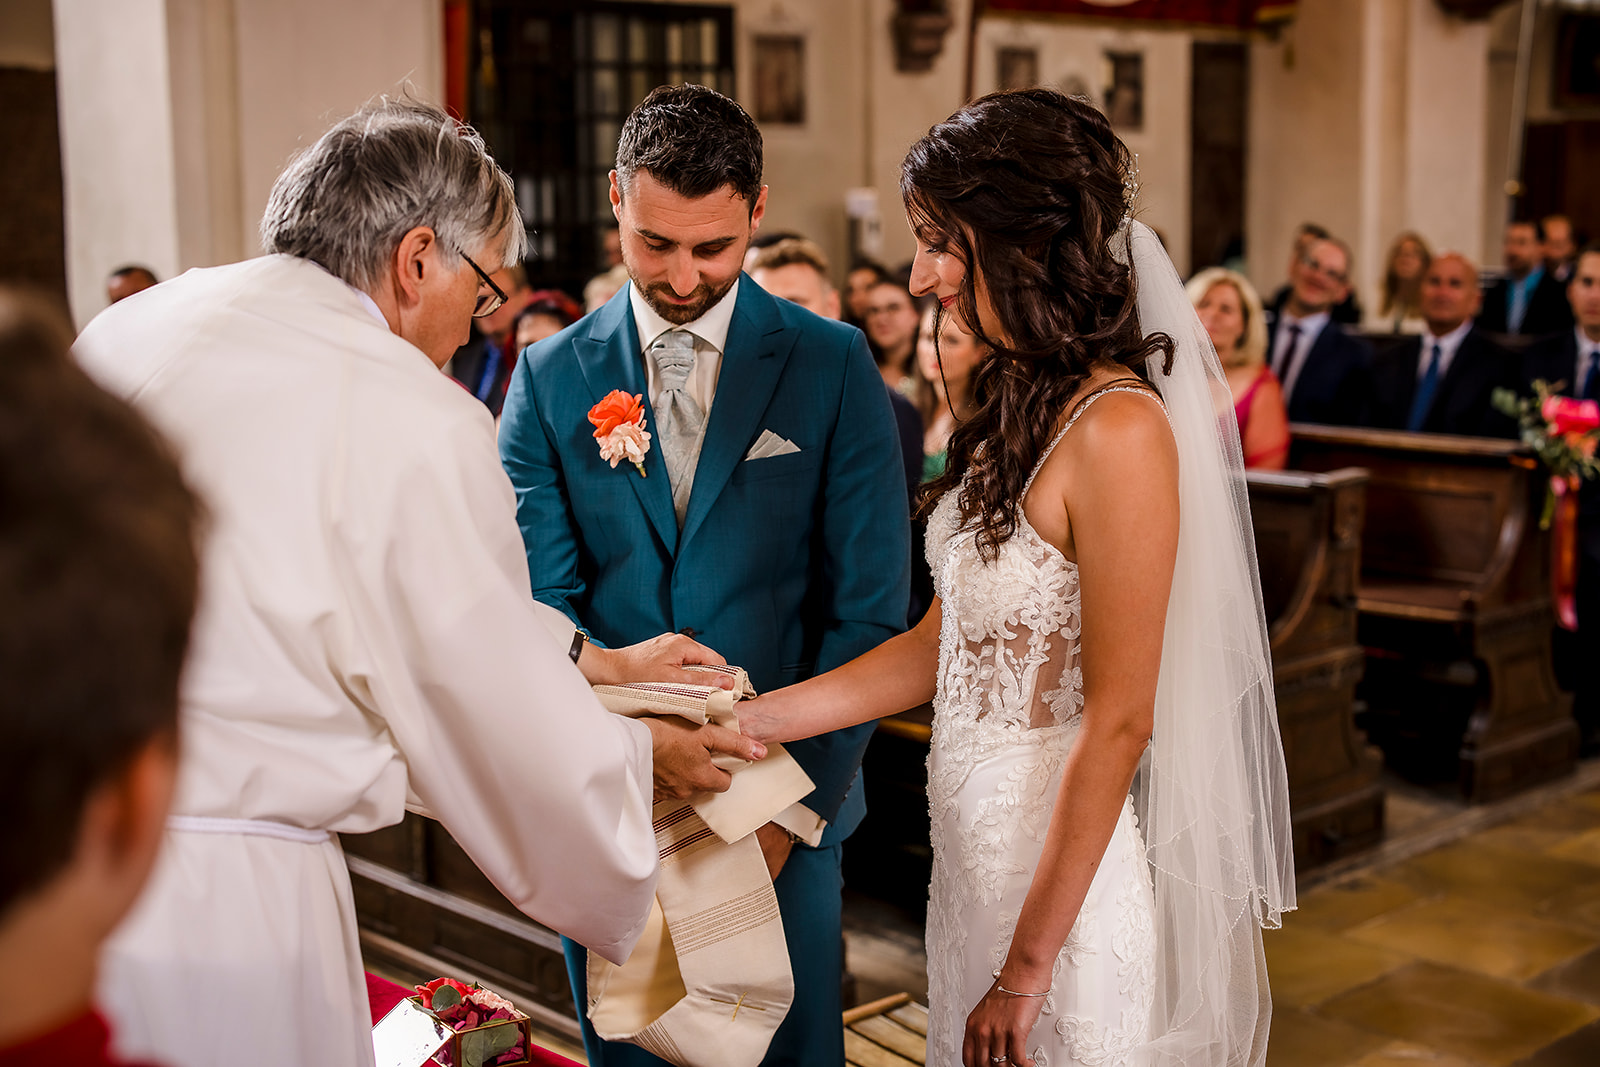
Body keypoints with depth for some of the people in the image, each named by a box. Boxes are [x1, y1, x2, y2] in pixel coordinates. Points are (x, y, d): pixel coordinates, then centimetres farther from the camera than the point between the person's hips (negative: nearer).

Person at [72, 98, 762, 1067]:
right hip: (218, 909, -8)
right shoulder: (416, 422, -18)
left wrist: (599, 661, 20)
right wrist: (643, 754, 14)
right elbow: (512, 730, -9)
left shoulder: (128, 330, 9)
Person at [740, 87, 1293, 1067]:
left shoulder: (1116, 429, -21)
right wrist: (751, 721, 5)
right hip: (974, 851, 8)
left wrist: (1027, 969, -16)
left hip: (1058, 873, -8)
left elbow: (1119, 722, -20)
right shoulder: (1017, 406, 6)